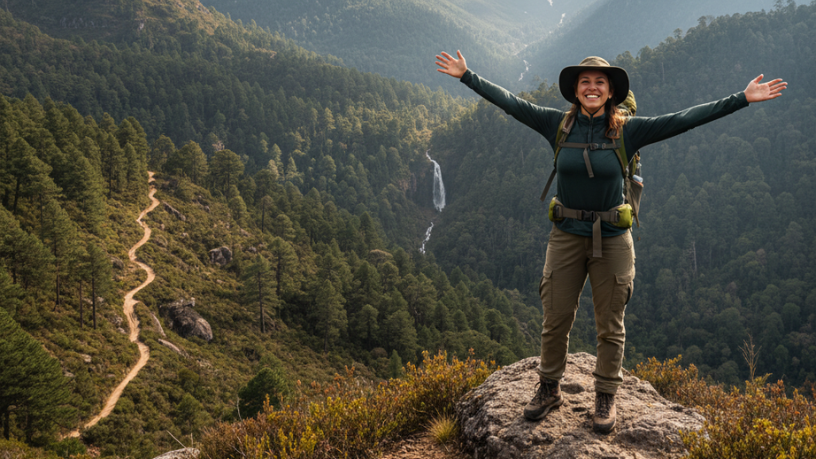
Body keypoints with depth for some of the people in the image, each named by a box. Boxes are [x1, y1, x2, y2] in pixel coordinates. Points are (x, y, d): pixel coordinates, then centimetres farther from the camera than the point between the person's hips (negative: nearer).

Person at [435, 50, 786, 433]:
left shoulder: (627, 130, -7)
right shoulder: (558, 125, -3)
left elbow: (685, 119, -10)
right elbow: (509, 102, -1)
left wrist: (742, 99, -13)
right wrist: (466, 75, -2)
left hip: (612, 240, -1)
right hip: (566, 237, 1)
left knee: (610, 326, 10)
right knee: (555, 320, 10)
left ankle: (606, 398, 29)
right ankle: (549, 389, 31)